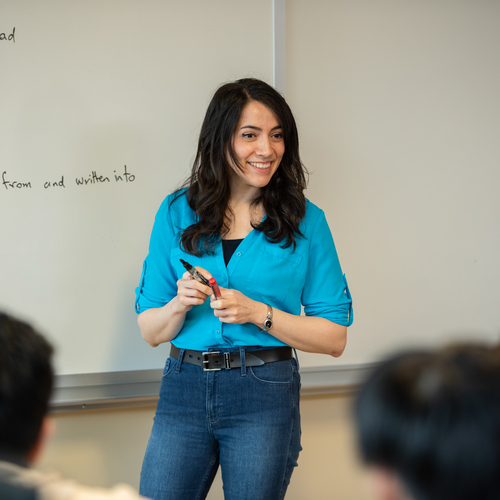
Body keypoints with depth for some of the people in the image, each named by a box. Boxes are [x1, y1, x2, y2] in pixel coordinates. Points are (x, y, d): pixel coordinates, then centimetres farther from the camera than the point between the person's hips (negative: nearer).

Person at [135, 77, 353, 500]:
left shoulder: (305, 220, 0)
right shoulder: (177, 212, 5)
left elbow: (335, 337, -1)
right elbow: (150, 331, 6)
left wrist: (258, 313, -13)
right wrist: (181, 304, -15)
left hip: (265, 395, -1)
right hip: (184, 388, 2)